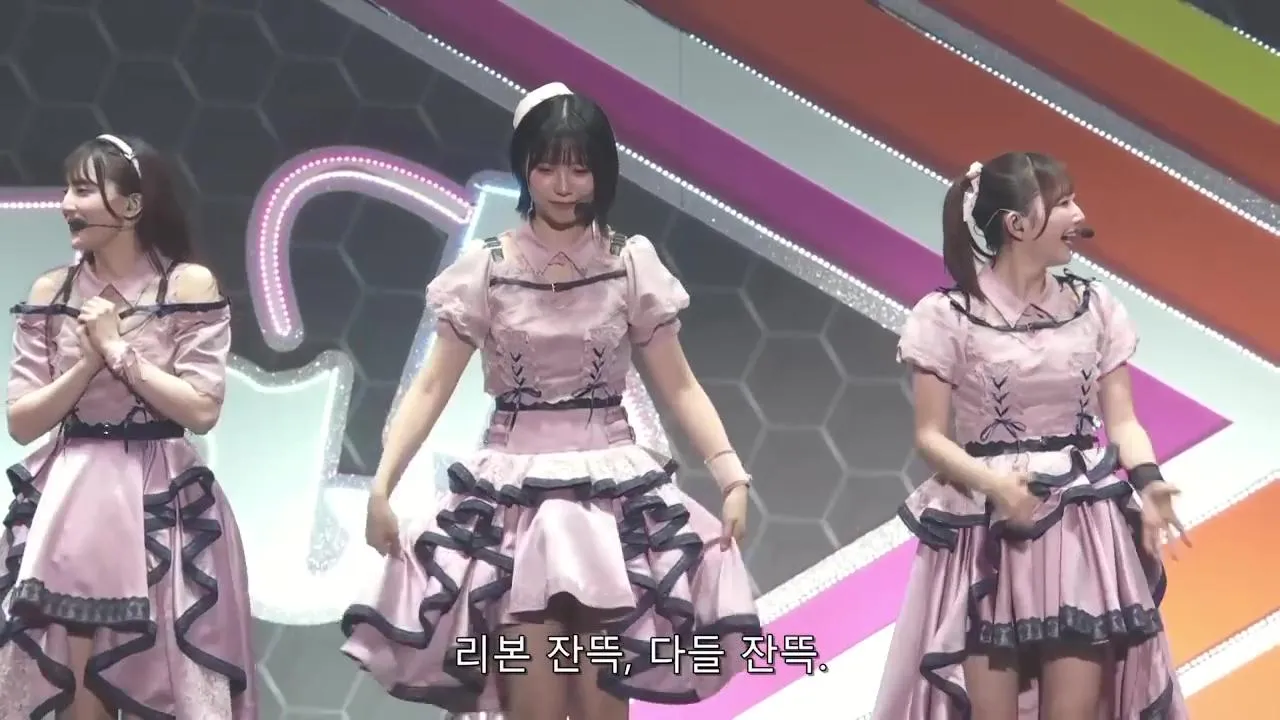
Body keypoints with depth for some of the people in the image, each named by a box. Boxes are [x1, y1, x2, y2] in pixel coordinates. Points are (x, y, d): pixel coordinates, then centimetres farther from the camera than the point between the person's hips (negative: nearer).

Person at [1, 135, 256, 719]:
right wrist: (89, 361, -10)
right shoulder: (51, 292, 4)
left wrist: (119, 350, -12)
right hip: (69, 502, 3)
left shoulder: (190, 284, -4)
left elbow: (202, 411, -11)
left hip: (159, 503, -2)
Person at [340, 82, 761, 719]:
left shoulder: (632, 264, 1)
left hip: (613, 495, 1)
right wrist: (382, 485, -9)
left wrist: (732, 476, -6)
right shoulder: (486, 268, 0)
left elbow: (678, 386, 4)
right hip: (514, 495, 0)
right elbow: (432, 387, 1)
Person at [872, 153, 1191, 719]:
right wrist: (992, 483, -22)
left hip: (1083, 530, 3)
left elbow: (1122, 421, 5)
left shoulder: (1095, 308, 5)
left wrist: (1148, 482, -15)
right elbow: (930, 436, -5)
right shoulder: (949, 316, -5)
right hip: (988, 533, -3)